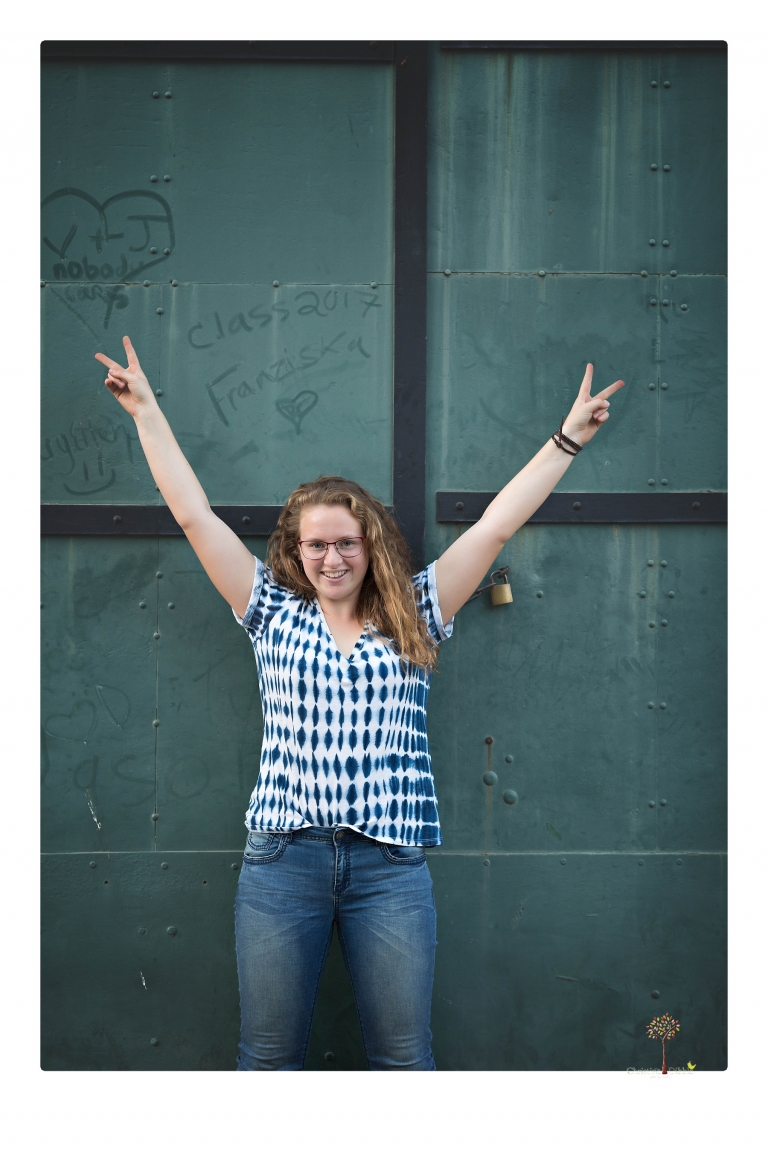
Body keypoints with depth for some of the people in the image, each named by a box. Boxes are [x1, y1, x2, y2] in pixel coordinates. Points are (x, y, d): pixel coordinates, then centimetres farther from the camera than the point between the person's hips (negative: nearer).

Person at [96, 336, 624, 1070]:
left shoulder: (413, 617, 9)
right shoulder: (274, 613, 9)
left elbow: (496, 524, 7)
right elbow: (193, 513, 9)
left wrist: (567, 439, 6)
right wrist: (146, 411, 9)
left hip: (391, 863, 0)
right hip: (282, 854, 0)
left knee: (404, 1058, 4)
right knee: (269, 1057, 6)